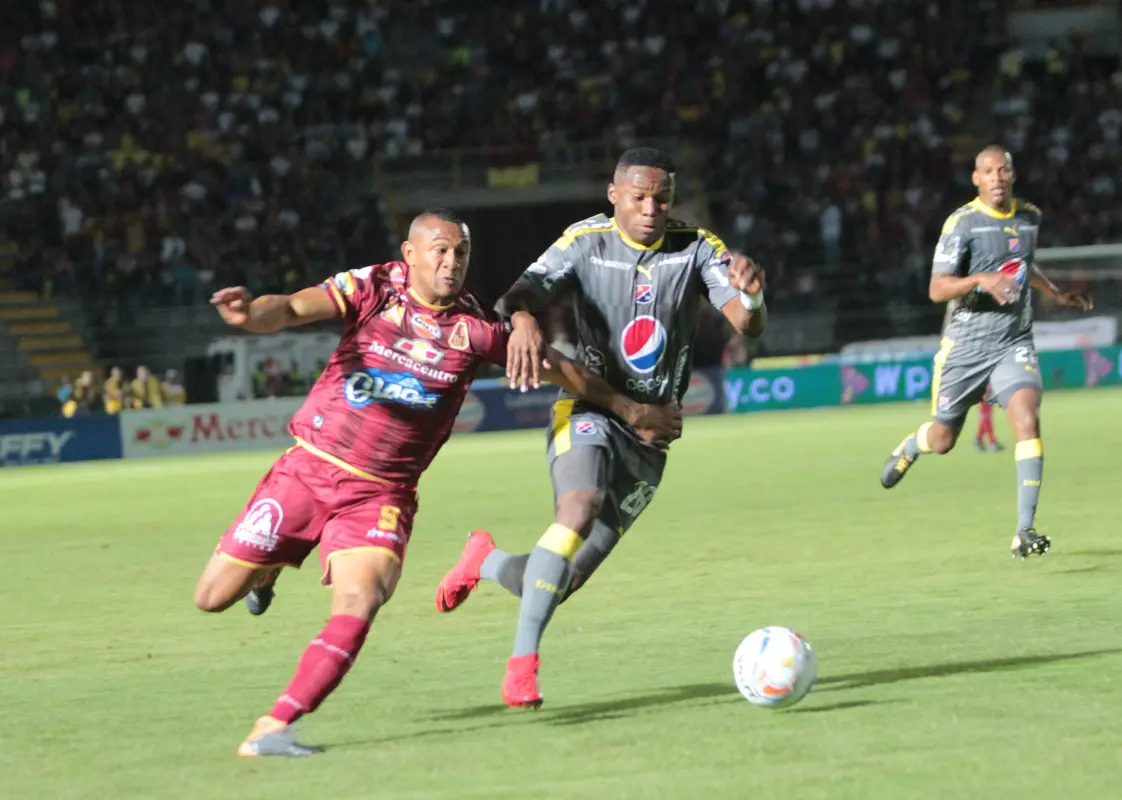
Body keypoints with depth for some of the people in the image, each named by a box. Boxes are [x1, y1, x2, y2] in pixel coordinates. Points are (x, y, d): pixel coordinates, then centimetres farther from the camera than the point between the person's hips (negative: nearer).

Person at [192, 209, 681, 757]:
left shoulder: (475, 329, -3)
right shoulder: (372, 289, -7)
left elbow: (553, 367, 11)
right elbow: (292, 308, -21)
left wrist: (628, 408, 15)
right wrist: (252, 314, -44)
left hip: (380, 494, 0)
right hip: (307, 469, 0)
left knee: (359, 602, -26)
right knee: (213, 596, 2)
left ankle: (272, 730, -23)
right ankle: (269, 569, 39)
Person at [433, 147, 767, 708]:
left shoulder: (696, 249, -3)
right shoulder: (586, 242, -5)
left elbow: (748, 326, -14)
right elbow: (523, 293, -18)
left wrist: (751, 296, -38)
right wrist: (522, 318, -43)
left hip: (649, 435, 3)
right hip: (588, 410, -2)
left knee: (557, 586, 1)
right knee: (581, 506, -35)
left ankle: (486, 561, 35)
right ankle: (523, 658, -30)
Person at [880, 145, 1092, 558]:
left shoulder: (1030, 217, 7)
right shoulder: (962, 222, -10)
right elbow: (937, 289, -16)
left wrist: (1056, 294, 25)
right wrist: (981, 280, -31)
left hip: (1015, 343, 3)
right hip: (967, 343, -3)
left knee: (1027, 419, -22)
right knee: (942, 440, 10)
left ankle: (1025, 532, -22)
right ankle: (909, 447, 50)